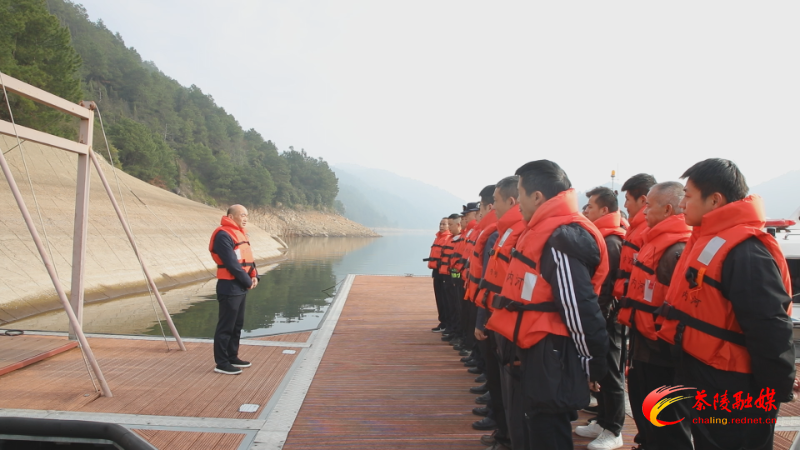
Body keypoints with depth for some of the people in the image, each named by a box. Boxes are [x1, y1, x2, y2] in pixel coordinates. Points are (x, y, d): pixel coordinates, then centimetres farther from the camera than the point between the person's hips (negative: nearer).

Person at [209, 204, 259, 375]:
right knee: (226, 326, -2)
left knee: (237, 325, 16)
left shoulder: (239, 233, 14)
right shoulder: (223, 235, -15)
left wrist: (254, 276, 0)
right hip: (229, 288, -10)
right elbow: (231, 263, -20)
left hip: (241, 288, 10)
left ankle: (232, 357, 27)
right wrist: (248, 281, -13)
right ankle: (221, 363, 7)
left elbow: (247, 258, 16)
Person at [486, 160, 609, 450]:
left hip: (551, 358, -10)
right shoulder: (547, 231, 12)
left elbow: (580, 309, -22)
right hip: (538, 351, 10)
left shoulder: (562, 238, -21)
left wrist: (592, 366, -14)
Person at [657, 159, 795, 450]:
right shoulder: (707, 240, 8)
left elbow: (770, 331, -24)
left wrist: (772, 395, -18)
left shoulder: (745, 251, -23)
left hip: (732, 394, -9)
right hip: (701, 382, 9)